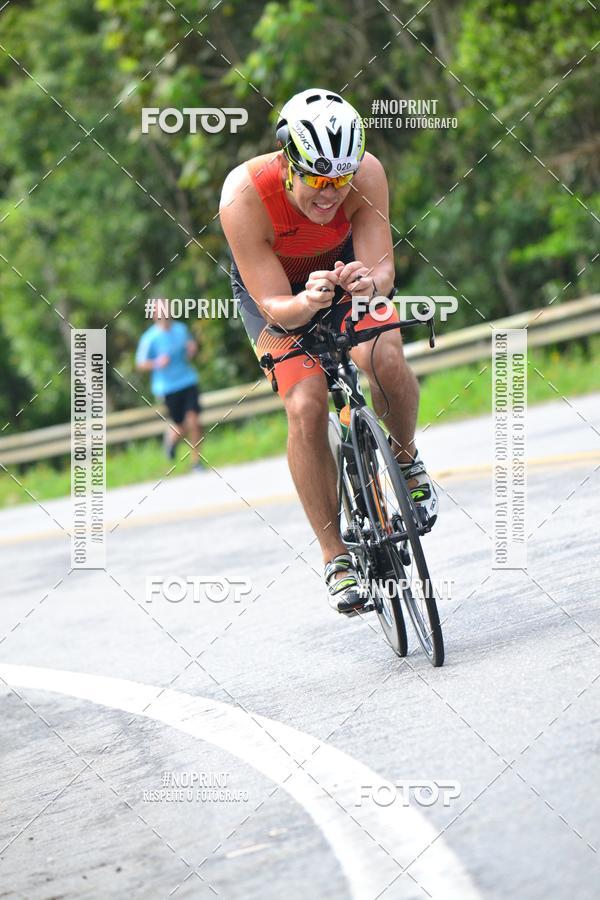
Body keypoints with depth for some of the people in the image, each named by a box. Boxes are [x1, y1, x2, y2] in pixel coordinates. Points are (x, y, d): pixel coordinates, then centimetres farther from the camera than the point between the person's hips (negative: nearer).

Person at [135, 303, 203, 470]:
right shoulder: (150, 338, -10)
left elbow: (190, 345, 22)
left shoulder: (181, 329, 3)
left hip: (188, 380, 3)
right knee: (181, 428, 1)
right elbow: (140, 364, -5)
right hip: (168, 386, -3)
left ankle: (196, 461, 5)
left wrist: (191, 350, -2)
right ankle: (170, 437, 39)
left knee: (193, 420, -10)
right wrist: (156, 363, -24)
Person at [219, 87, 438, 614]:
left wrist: (370, 283, -55)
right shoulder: (244, 199, -37)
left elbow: (383, 266, -31)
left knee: (385, 360, -27)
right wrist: (307, 303, -54)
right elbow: (274, 306, -32)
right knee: (305, 405, -21)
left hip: (346, 267, 1)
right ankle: (336, 557, -9)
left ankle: (406, 462, 5)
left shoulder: (366, 174, -32)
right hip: (276, 288, -1)